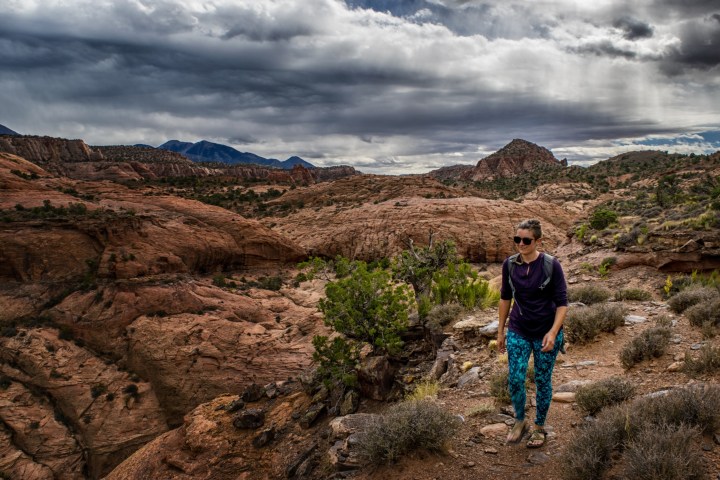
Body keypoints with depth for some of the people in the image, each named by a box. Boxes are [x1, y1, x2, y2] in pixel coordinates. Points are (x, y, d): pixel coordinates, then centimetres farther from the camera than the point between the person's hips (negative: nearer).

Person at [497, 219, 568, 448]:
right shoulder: (509, 264, -5)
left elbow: (562, 302, -11)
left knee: (543, 381, 10)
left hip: (546, 333, -2)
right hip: (518, 332, 2)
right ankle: (519, 421, 27)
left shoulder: (551, 265, -15)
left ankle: (539, 426, 32)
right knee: (515, 380, 0)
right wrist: (500, 330, 9)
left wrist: (553, 332, -22)